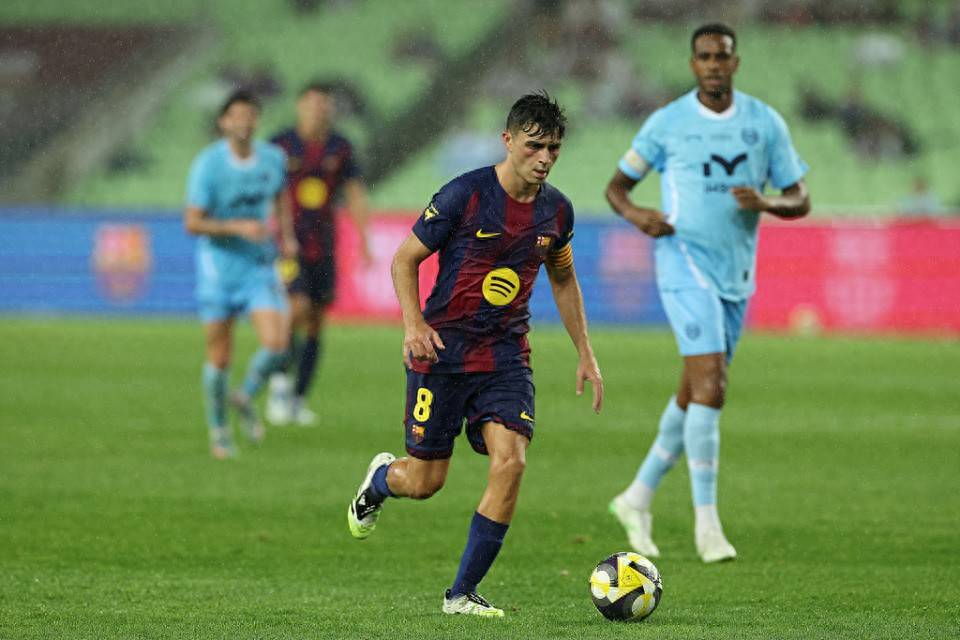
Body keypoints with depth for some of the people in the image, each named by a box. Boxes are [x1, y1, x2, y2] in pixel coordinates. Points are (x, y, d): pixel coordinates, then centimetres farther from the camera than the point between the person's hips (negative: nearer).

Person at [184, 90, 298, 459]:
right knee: (219, 357, 2)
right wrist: (238, 227, -27)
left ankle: (246, 397, 14)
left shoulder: (272, 158, -1)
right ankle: (218, 429, 23)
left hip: (260, 266, 3)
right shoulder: (208, 165, -15)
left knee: (276, 343, -16)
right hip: (218, 265, -3)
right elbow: (192, 223, -16)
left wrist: (287, 236, 6)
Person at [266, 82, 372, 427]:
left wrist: (364, 241, -2)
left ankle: (299, 399, 14)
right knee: (298, 308, -20)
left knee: (316, 322, 5)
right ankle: (280, 382, -2)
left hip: (323, 247, 4)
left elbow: (355, 195, 7)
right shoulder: (280, 146, -5)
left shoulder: (340, 148, 5)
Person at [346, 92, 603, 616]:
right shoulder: (465, 195, -13)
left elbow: (563, 279, 20)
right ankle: (380, 479, 42)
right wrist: (413, 324, -20)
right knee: (425, 482, 2)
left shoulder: (556, 210, 3)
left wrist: (585, 355, 17)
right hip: (444, 350, -4)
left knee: (510, 462, -16)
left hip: (506, 354, 4)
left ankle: (462, 594, -5)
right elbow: (405, 259, -6)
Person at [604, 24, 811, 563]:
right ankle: (707, 520, -16)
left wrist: (765, 202, -16)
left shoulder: (765, 122, 5)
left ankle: (639, 497, 28)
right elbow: (617, 185, 8)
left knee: (696, 395, 11)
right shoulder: (668, 123, -2)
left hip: (737, 272, 5)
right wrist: (636, 214, -14)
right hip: (685, 260, -5)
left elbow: (800, 200, 7)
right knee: (711, 383, -18)